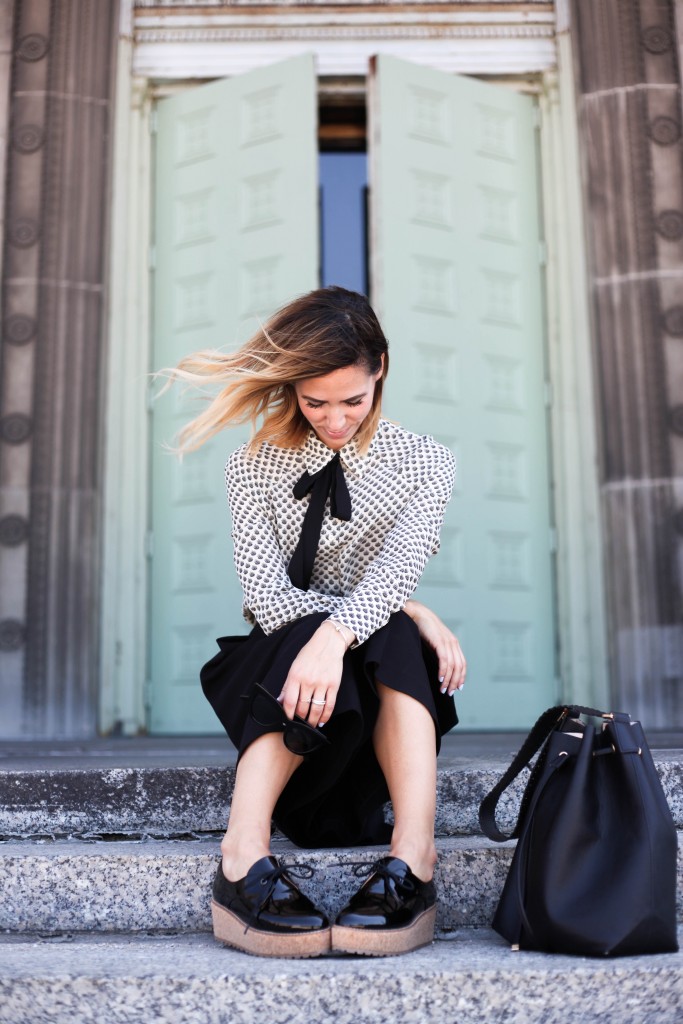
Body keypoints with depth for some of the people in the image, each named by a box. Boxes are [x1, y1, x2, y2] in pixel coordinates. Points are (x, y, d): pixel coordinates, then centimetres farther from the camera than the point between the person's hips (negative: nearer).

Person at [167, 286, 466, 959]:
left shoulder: (423, 463, 3)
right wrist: (408, 612, -21)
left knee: (388, 639, -33)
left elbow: (401, 564, -18)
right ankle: (244, 852, -44)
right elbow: (266, 593, -11)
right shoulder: (255, 467, 3)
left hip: (384, 682, 1)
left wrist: (337, 634, -39)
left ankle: (412, 853, -44)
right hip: (270, 663, -1)